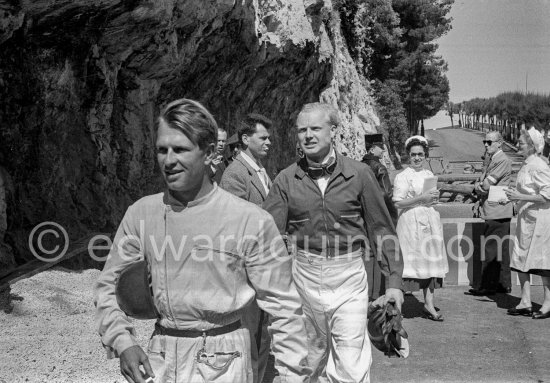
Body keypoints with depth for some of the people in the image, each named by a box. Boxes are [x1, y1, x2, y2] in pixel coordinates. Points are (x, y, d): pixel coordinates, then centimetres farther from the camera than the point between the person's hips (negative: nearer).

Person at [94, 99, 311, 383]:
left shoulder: (251, 221, -12)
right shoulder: (140, 214, -1)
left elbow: (283, 307, -8)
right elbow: (108, 284, 8)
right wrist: (122, 342, -7)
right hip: (160, 360, 3)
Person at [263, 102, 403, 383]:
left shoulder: (359, 174, -3)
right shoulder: (287, 180, 0)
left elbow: (381, 229, 1)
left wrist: (393, 281, -2)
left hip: (349, 277, -2)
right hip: (304, 277, 2)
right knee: (312, 359, 16)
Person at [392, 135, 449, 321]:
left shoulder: (430, 175, 14)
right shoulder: (402, 177, -5)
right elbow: (397, 203, -12)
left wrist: (435, 198, 1)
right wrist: (421, 198, -17)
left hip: (430, 221, 6)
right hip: (411, 222, -6)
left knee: (431, 260, 3)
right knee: (412, 260, -6)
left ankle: (429, 305, 6)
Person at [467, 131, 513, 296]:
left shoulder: (503, 160, -13)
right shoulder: (491, 160, 18)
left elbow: (487, 184, -18)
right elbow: (481, 184, 18)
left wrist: (479, 186, 2)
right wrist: (478, 185, -3)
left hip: (497, 212, -10)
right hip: (494, 211, 10)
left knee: (491, 250, -6)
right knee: (501, 249, 12)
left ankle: (488, 285, -2)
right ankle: (503, 284, 17)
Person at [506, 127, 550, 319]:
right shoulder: (527, 165, 12)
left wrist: (521, 197, -21)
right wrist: (514, 196, 10)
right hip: (526, 218, 9)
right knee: (521, 260, 9)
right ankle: (525, 303, 15)